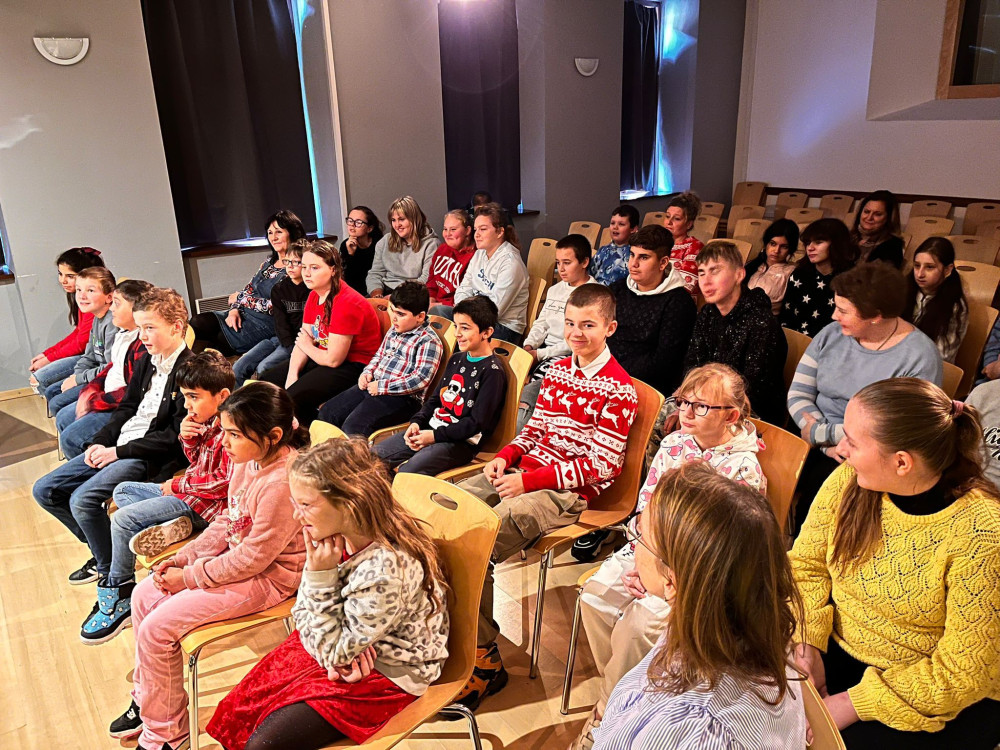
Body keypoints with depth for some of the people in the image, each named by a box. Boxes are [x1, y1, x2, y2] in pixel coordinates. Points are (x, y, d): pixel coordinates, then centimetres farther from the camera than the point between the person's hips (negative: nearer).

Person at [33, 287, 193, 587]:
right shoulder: (147, 364, 12)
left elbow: (176, 435, -20)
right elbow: (126, 409, 18)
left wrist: (119, 451, -16)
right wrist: (99, 443, 1)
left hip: (152, 456, -10)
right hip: (115, 446, 10)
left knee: (83, 499, -26)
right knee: (45, 491, 8)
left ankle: (112, 573, -3)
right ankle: (103, 549, 20)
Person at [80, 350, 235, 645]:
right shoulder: (208, 420, 4)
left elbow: (225, 481, -29)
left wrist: (179, 484, -15)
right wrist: (188, 437, -6)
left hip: (203, 505, -11)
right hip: (187, 491, 11)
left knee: (122, 520, -10)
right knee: (122, 491, 21)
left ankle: (119, 595, 7)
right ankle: (168, 526, -5)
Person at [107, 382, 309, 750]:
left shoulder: (282, 483, -32)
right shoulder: (249, 460, -3)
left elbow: (252, 558, -25)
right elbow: (225, 523, 10)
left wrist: (188, 577, -13)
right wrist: (181, 558, 1)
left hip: (266, 578, -10)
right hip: (236, 557, 10)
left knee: (156, 628, -11)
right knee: (143, 595, 11)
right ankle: (146, 701, 31)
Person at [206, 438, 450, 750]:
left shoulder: (384, 571, -36)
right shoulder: (335, 534, -14)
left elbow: (332, 652, -21)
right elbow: (303, 610, 1)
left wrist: (320, 575, -30)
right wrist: (336, 655, -17)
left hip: (384, 675, -7)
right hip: (347, 648, 7)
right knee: (239, 712, 3)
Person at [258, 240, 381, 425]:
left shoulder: (346, 303, -25)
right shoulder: (314, 295, 5)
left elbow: (333, 359, -23)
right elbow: (302, 341, 4)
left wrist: (308, 347, -4)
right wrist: (292, 374, -12)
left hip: (354, 366, -10)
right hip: (322, 358, 10)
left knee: (295, 396, -26)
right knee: (266, 380, 4)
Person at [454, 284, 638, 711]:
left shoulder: (618, 390, -10)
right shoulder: (557, 371, 14)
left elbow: (602, 466, -14)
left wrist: (530, 480, -18)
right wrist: (505, 456, -1)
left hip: (566, 493, -8)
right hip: (524, 473, 8)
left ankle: (485, 659, -5)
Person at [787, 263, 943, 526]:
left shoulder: (920, 357, -9)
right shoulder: (832, 334, 5)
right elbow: (797, 394, 2)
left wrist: (820, 433, -12)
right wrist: (828, 444, -13)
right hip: (818, 448, 5)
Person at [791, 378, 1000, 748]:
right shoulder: (849, 479, -12)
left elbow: (961, 673, -19)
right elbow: (806, 565, -2)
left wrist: (849, 705, -20)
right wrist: (807, 645, -16)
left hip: (938, 699, -4)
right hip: (836, 653, 4)